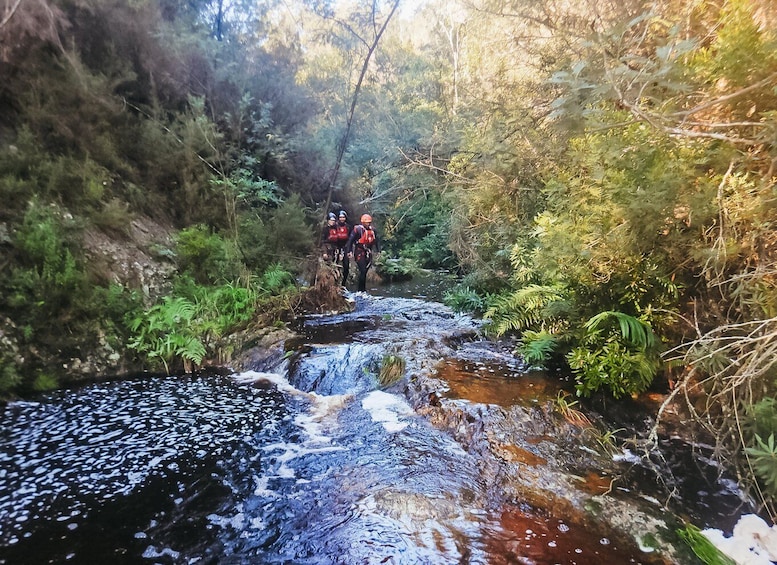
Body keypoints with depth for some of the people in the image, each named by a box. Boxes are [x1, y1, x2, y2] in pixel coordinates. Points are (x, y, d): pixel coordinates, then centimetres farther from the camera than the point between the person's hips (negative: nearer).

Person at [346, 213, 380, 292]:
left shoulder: (372, 230, 10)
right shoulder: (357, 229, -8)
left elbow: (376, 241, 19)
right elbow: (350, 240, -9)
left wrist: (378, 251, 12)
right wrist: (349, 251, -15)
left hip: (368, 253, 6)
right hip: (359, 253, -6)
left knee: (365, 272, 9)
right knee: (363, 271, -13)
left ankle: (363, 289, 17)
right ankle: (361, 290, -6)